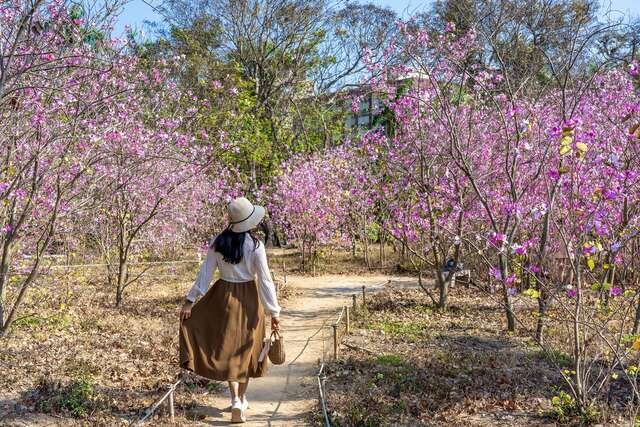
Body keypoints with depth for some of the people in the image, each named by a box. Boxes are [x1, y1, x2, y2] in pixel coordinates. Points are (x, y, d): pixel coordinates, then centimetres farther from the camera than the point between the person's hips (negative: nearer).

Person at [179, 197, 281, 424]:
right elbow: (265, 280, -13)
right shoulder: (255, 246, -14)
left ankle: (236, 401, -4)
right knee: (246, 348, 15)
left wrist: (190, 300, 1)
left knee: (228, 349, 10)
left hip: (224, 296, 1)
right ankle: (242, 399, 27)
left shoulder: (218, 243, -7)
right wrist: (274, 312, -8)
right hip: (248, 299, -1)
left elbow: (205, 273, -5)